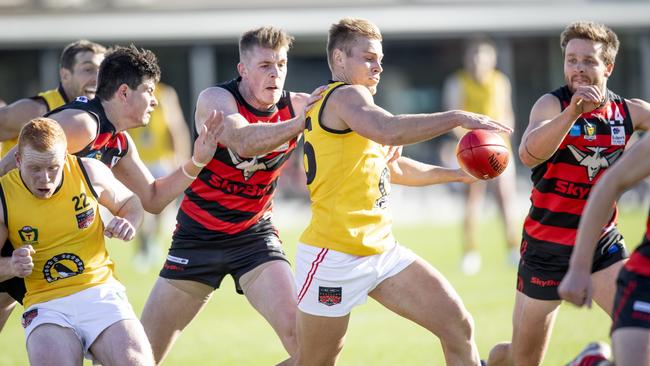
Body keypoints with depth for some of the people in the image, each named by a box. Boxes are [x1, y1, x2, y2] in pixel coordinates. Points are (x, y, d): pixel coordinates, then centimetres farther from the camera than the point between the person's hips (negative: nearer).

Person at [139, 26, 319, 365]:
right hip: (199, 234, -2)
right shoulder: (215, 99, -18)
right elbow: (243, 141, -38)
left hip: (255, 235, 2)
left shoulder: (296, 106, -8)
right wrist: (300, 123, -53)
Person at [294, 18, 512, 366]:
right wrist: (457, 118, -30)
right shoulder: (345, 96, -11)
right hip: (335, 258, -9)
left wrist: (455, 174, 30)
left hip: (383, 252, 10)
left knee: (459, 327, -4)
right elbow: (388, 131, -34)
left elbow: (392, 167, 36)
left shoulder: (351, 102, 20)